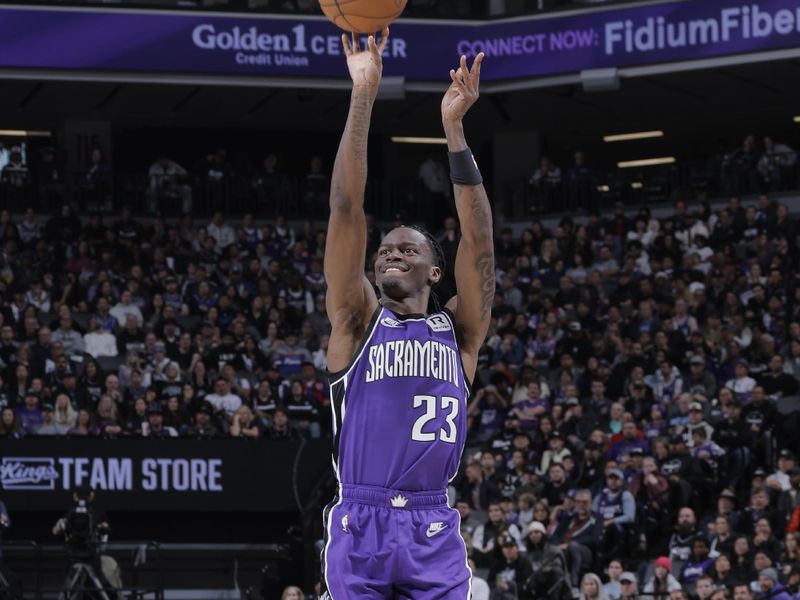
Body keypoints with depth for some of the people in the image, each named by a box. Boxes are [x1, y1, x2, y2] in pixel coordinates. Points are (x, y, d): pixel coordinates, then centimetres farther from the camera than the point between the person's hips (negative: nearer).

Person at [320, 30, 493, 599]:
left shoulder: (459, 331, 13)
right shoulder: (359, 321, 9)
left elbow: (478, 239, 1)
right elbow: (346, 209, 2)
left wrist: (455, 130, -5)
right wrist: (363, 97, -4)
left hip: (434, 529, 1)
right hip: (360, 524, -1)